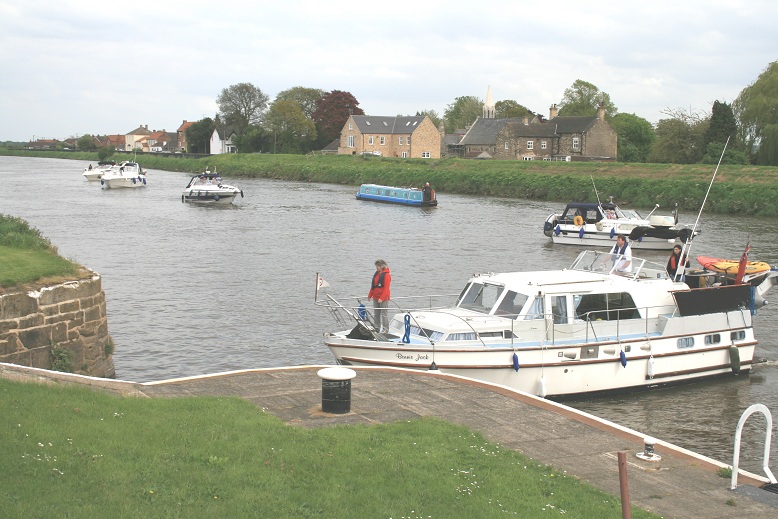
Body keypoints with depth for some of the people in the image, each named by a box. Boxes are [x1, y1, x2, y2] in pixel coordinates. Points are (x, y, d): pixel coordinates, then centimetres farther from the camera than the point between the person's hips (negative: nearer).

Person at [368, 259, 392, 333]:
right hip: (375, 297, 8)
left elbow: (386, 288, -18)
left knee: (384, 314, -3)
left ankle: (385, 329, 2)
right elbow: (373, 286, 18)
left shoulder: (386, 275, -13)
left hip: (383, 298, -8)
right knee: (377, 314, 12)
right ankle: (377, 328, 20)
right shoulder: (377, 273, 12)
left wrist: (382, 298, -22)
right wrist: (370, 295, 14)